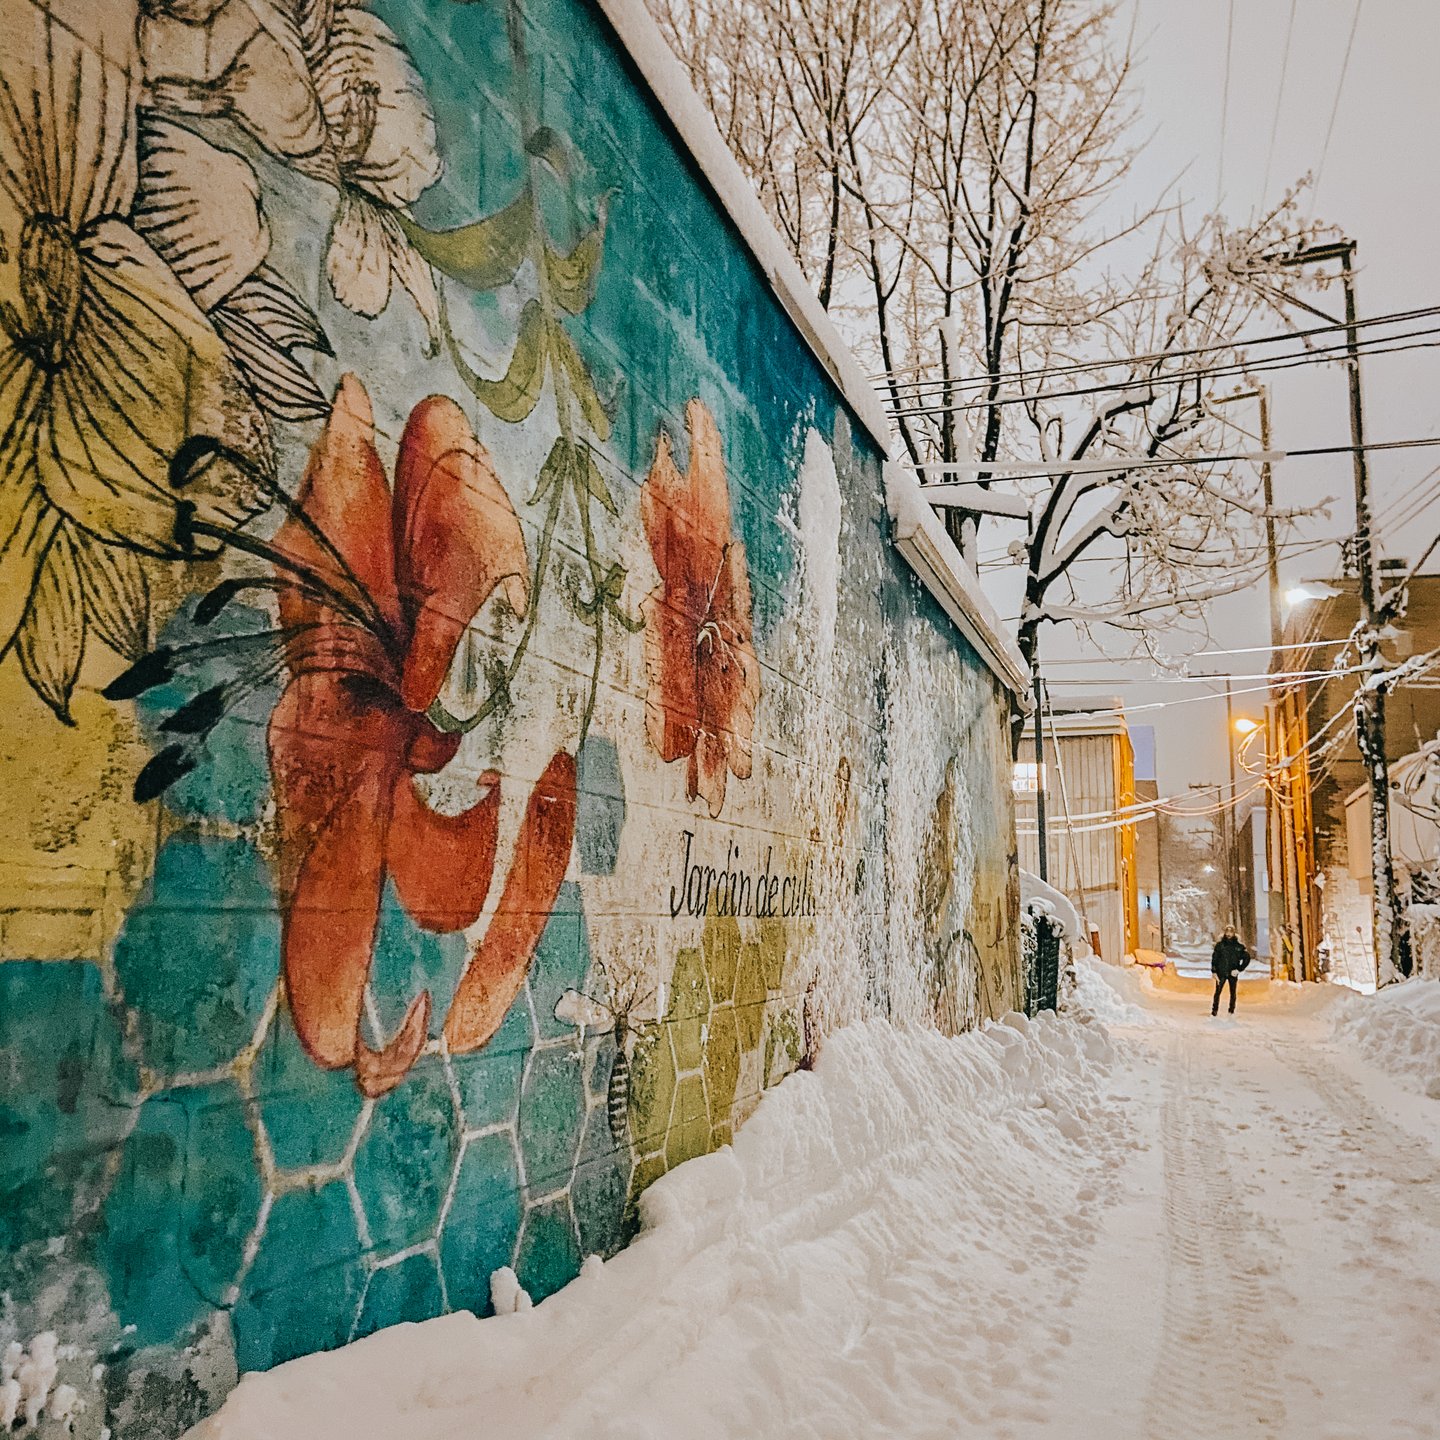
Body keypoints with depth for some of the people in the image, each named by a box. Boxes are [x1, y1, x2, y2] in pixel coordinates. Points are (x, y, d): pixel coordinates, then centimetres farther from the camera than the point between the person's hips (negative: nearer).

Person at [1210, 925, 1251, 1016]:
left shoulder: (1238, 945, 0)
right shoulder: (1220, 944, 0)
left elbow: (1247, 958, 4)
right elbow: (1214, 958, 1)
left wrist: (1239, 969, -4)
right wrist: (1214, 971, -5)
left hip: (1233, 973, 1)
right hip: (1221, 973, -1)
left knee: (1233, 992, 8)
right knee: (1217, 991, -4)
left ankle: (1232, 1011, 18)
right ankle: (1214, 1010, 2)